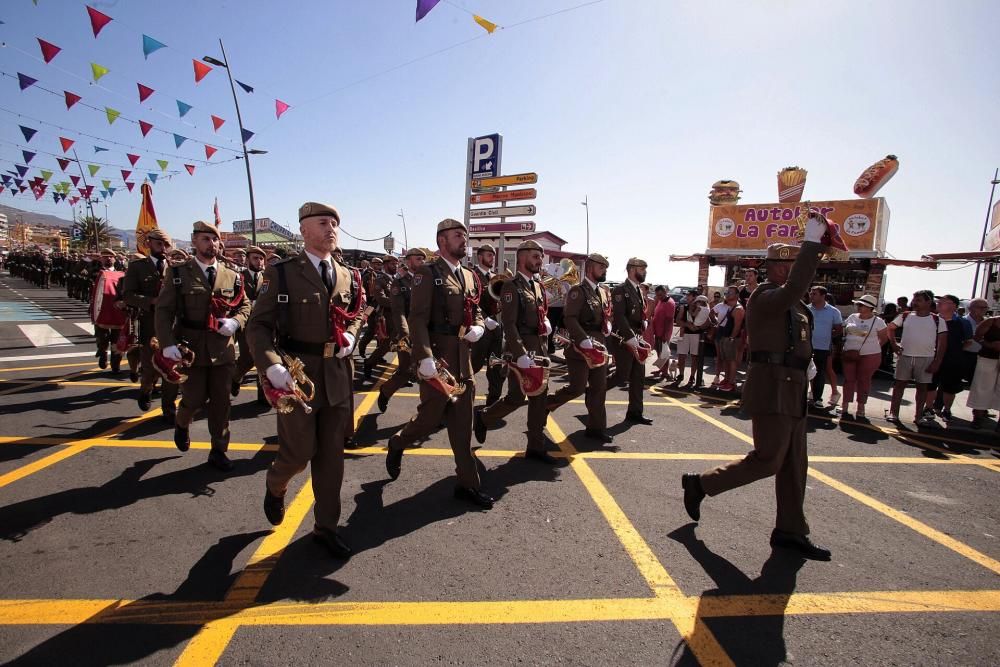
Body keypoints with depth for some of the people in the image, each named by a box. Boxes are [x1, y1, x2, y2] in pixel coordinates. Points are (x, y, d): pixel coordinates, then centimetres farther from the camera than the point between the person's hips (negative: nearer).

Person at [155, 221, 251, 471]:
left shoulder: (231, 276, 6)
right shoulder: (178, 274, -1)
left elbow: (245, 305, 13)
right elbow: (163, 311, -4)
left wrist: (235, 322, -9)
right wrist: (167, 344, -15)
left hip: (223, 349, 2)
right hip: (191, 349, -2)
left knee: (221, 402, 8)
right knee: (195, 398, 4)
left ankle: (218, 450, 22)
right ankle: (182, 424, 40)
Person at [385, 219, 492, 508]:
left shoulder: (469, 276, 15)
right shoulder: (428, 273, -7)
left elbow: (476, 311, 22)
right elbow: (418, 319, -15)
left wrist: (478, 327, -1)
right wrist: (425, 357, -25)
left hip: (463, 357, 7)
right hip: (437, 356, -6)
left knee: (462, 422, 9)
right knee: (432, 416, 2)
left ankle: (467, 484, 18)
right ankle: (397, 444, 34)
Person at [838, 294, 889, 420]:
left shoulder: (877, 321, -2)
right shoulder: (852, 317, 8)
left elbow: (885, 338, 5)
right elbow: (843, 332, 16)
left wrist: (873, 347, 2)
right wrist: (845, 345, 8)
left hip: (869, 356, -3)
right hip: (849, 354, 3)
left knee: (864, 380, 3)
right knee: (849, 379, 5)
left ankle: (860, 409, 13)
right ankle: (845, 407, 11)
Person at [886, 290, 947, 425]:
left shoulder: (937, 320, -1)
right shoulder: (905, 316, 2)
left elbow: (942, 343, -2)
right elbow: (890, 328, 15)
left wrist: (937, 362, -8)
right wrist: (893, 344, 3)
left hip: (926, 358, -1)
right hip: (905, 356, 1)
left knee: (922, 386, 7)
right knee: (899, 384, 4)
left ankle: (919, 416, 15)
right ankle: (893, 412, 10)